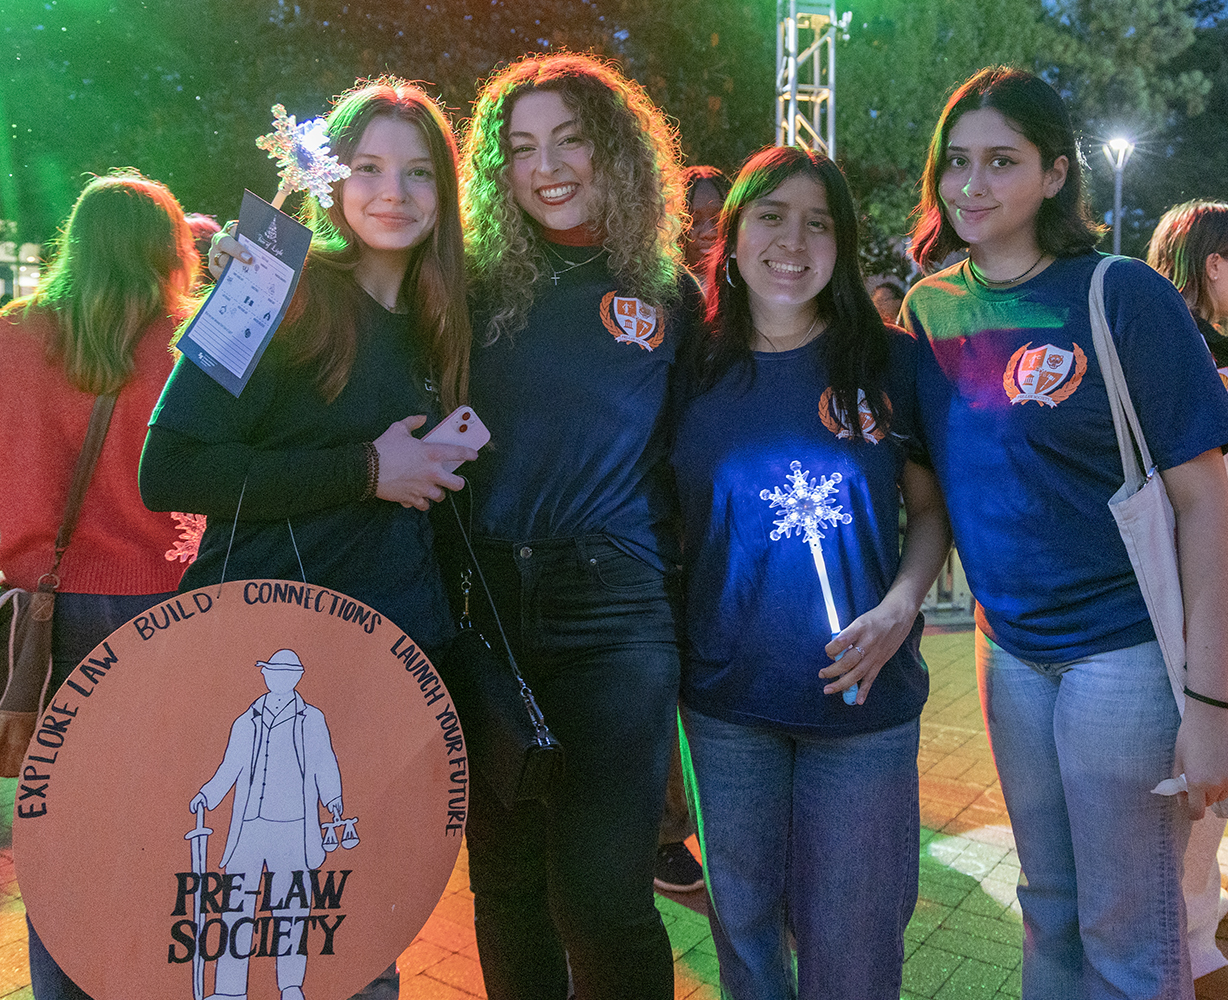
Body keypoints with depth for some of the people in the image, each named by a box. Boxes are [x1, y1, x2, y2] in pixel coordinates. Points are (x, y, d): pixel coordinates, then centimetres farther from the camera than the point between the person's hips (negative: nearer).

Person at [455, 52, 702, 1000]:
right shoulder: (475, 289, 6)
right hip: (486, 603, 2)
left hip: (616, 610, -2)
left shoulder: (668, 294, 5)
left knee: (598, 897, -5)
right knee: (506, 887, 14)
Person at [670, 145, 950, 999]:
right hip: (726, 700, 1)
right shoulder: (694, 373, 0)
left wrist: (899, 610, -13)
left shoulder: (890, 361, -2)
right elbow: (666, 521, 8)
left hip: (864, 693, -1)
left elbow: (932, 506, 3)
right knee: (742, 914, 18)